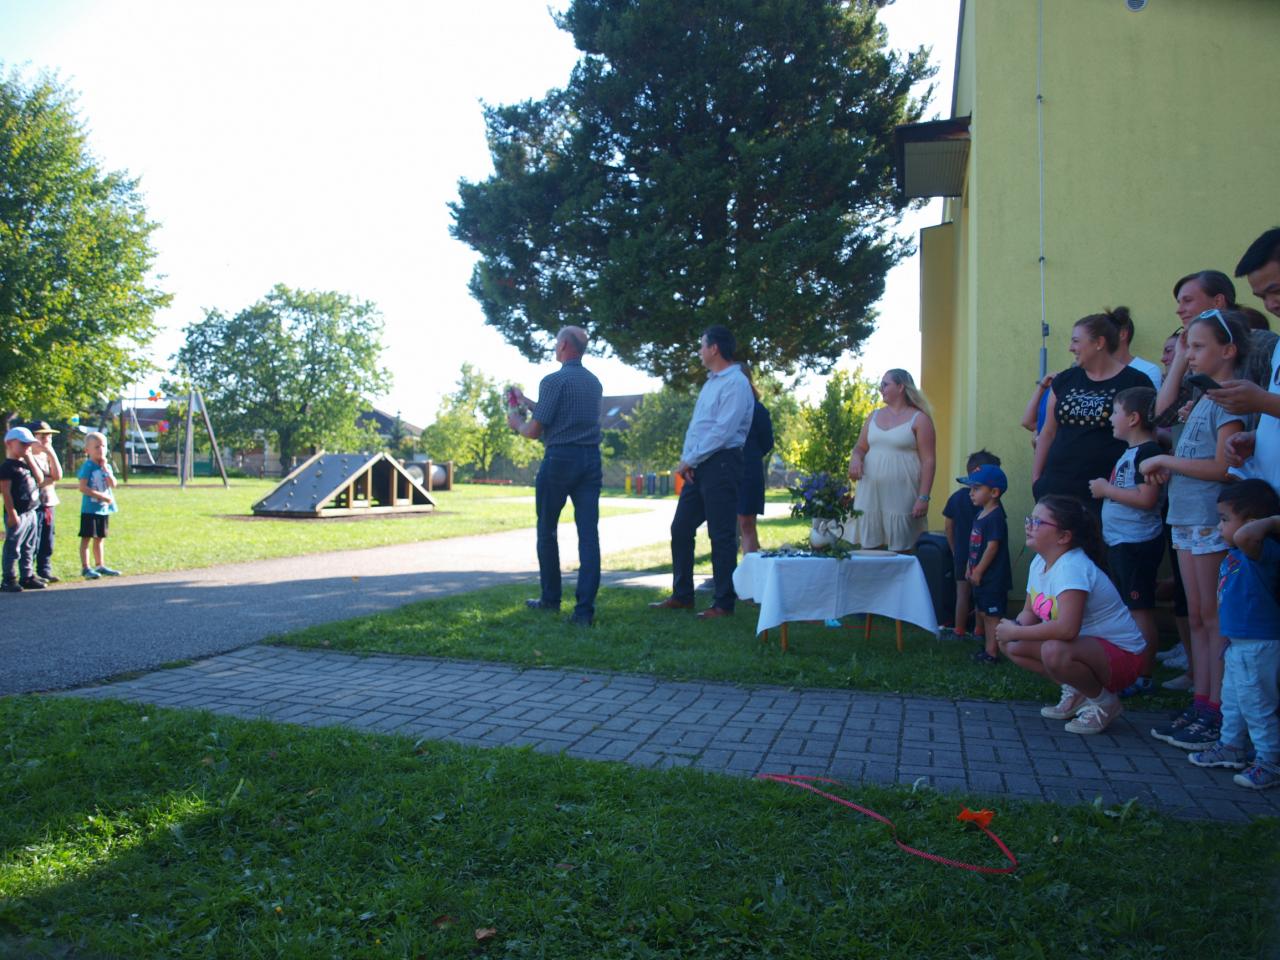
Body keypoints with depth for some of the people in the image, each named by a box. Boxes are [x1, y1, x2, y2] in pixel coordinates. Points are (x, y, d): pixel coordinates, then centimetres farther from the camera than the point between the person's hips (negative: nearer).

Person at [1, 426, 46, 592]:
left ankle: (27, 576, 22)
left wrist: (30, 459, -3)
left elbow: (40, 479, 3)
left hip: (30, 512, 8)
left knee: (28, 548, 14)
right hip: (17, 514, -8)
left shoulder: (27, 463, 14)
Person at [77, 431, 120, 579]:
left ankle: (100, 566, 22)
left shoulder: (107, 466, 10)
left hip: (104, 509, 7)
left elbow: (113, 484, -3)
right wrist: (102, 496, -19)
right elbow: (83, 488, -17)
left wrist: (105, 468, -9)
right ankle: (85, 568, -1)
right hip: (90, 509, -6)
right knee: (87, 538, -3)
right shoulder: (88, 466, -10)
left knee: (99, 538, 14)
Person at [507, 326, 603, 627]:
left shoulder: (554, 381, -9)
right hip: (591, 460, 5)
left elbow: (535, 430, -10)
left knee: (547, 531, 12)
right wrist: (526, 402, 35)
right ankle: (585, 608, -7)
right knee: (589, 533, -1)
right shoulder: (594, 382, 14)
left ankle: (550, 598, 23)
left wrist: (516, 422, 12)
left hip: (559, 459, -5)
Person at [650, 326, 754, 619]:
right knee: (680, 529, 10)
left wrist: (689, 459, -13)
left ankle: (723, 604, 5)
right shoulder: (711, 382, 19)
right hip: (698, 467, 9)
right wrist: (685, 460, 4)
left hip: (720, 464, -9)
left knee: (721, 536, -3)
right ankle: (682, 596, 21)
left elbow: (723, 431, -19)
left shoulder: (736, 383, -11)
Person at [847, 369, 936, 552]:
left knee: (900, 551, -3)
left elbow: (928, 461, -5)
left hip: (901, 497, -5)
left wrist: (923, 497, -13)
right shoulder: (874, 416, 15)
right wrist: (855, 456, -4)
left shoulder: (919, 419, -1)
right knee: (869, 548, 4)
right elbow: (860, 446, 21)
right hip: (870, 495, 5)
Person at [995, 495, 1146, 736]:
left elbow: (1067, 628, -40)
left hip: (1120, 655, -9)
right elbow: (1029, 612, 10)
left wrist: (1015, 632, -28)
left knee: (1054, 651, -37)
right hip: (1085, 644, 9)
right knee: (1009, 645, -3)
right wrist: (1014, 627, -14)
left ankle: (1104, 702, -7)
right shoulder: (1039, 562, 2)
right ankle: (1075, 693, 11)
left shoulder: (1072, 567, -27)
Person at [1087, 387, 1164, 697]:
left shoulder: (1148, 451, -16)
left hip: (1137, 544, -10)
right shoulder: (1129, 452, 14)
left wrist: (1105, 489, -17)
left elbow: (1147, 498, -26)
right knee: (1127, 610, 16)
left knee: (1140, 611, -3)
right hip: (1120, 542, 10)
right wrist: (1105, 489, 9)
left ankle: (1143, 678, 4)